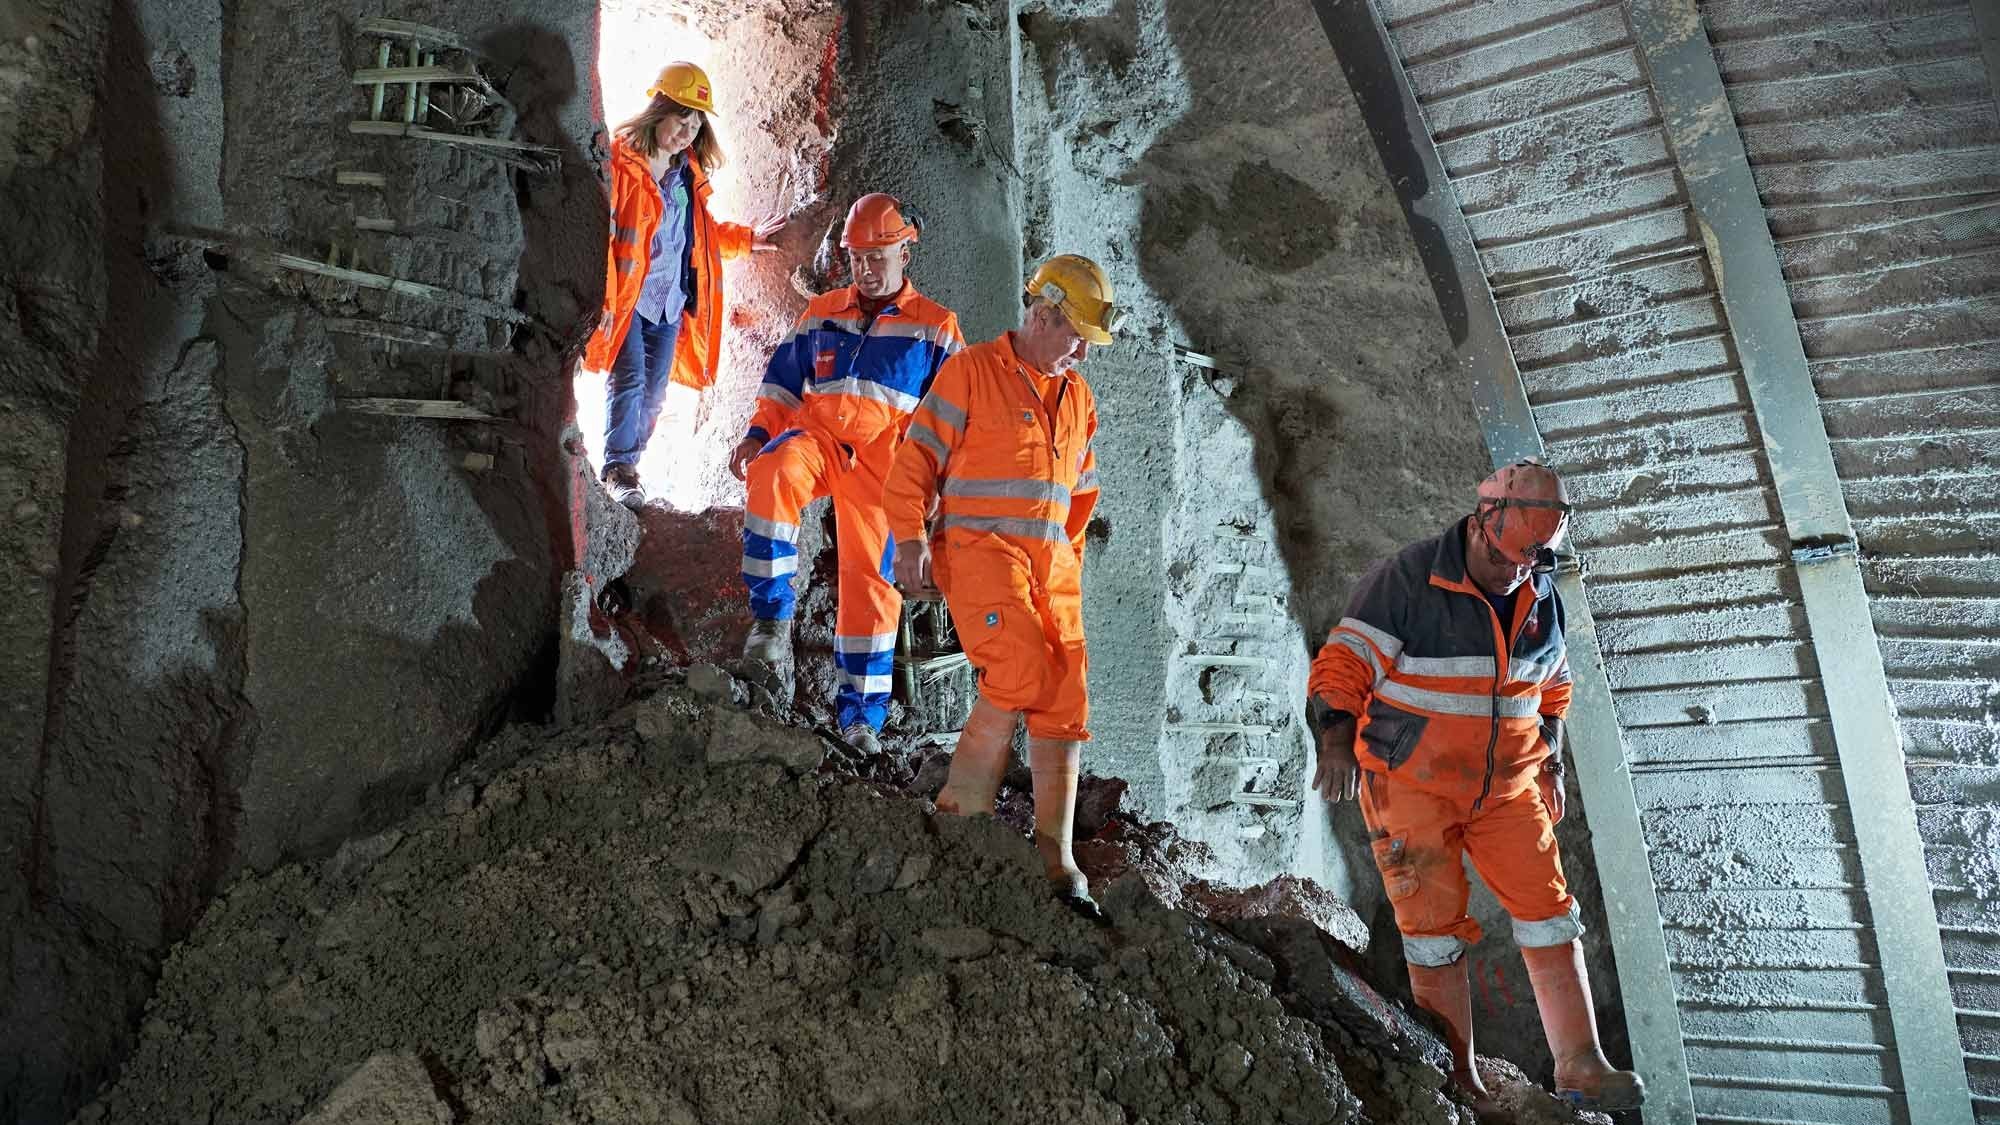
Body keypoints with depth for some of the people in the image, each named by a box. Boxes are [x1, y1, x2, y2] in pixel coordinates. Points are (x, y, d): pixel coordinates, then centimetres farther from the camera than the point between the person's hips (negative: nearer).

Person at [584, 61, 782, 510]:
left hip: (670, 301, 7)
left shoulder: (689, 173, 14)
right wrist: (604, 296, -20)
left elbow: (701, 232, 28)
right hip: (626, 296, -6)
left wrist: (746, 238, 21)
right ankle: (618, 468, -5)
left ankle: (628, 465, 19)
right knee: (630, 379, -14)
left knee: (654, 392, 8)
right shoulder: (620, 160, -9)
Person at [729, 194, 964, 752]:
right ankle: (772, 615, -27)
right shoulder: (820, 314, 16)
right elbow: (783, 382, 19)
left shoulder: (936, 327, 9)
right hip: (816, 437, 1)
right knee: (774, 472, -34)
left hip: (880, 461, -1)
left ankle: (861, 712, 9)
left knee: (870, 579, -2)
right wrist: (759, 433, 3)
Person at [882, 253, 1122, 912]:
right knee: (1023, 672, -23)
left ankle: (1055, 860, 3)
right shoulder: (971, 371, 0)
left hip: (1051, 561, 6)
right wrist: (911, 540, -12)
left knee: (1066, 699, -2)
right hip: (979, 545, -6)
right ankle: (962, 809, -4)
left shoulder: (1078, 398, 19)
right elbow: (916, 460, -3)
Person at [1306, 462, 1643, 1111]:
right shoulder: (1406, 580, -13)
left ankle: (1579, 1066, 11)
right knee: (1435, 928, -2)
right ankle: (1459, 1081, 8)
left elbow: (1551, 687, 20)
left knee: (1549, 912, 2)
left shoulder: (1542, 597, 6)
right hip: (1411, 783, -5)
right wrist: (1337, 741, -27)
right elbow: (1345, 661, -16)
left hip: (1507, 787, 5)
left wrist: (1550, 769, 19)